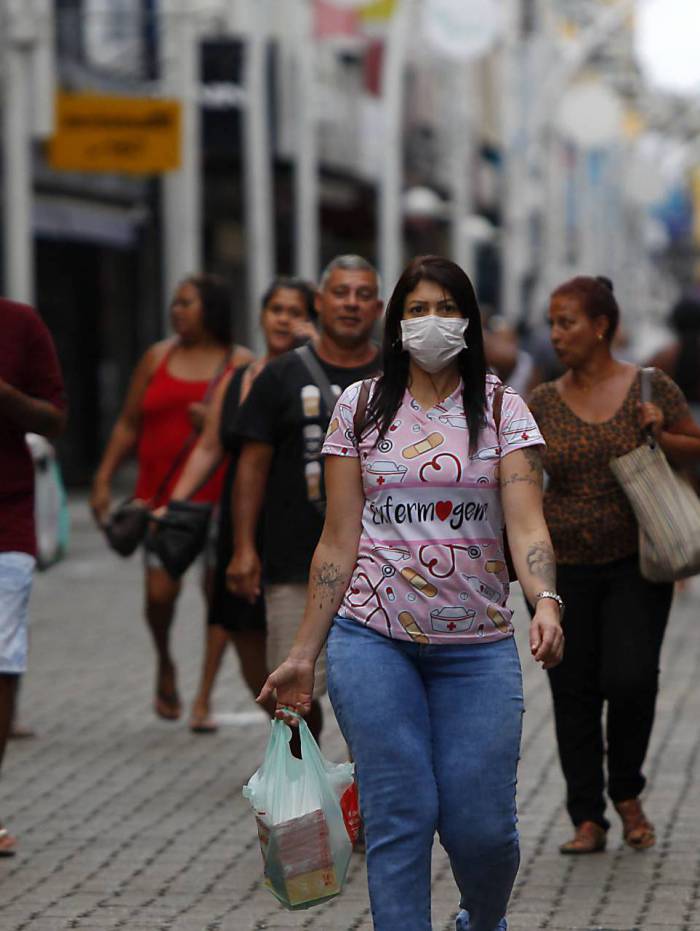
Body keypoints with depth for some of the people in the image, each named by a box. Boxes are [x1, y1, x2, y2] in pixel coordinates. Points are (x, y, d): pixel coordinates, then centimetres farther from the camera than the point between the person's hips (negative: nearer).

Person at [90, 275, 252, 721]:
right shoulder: (158, 358, 10)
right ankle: (165, 667, 22)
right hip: (162, 496, 2)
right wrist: (103, 479, 7)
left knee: (220, 592, -3)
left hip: (220, 497, -2)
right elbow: (128, 425, 13)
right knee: (160, 592, -6)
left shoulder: (241, 364, 2)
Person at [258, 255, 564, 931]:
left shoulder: (502, 409, 4)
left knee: (481, 825, -1)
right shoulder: (360, 407, 6)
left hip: (478, 645, 0)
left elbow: (526, 525, -7)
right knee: (398, 817, -6)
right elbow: (339, 541, 7)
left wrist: (546, 601, -27)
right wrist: (303, 656, 4)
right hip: (374, 640, 0)